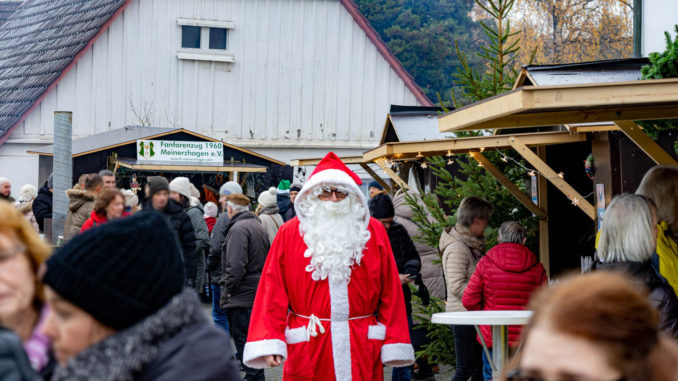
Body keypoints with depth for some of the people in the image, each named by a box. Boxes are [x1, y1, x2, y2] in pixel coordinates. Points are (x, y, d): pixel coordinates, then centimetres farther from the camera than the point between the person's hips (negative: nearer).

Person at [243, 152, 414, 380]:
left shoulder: (373, 232, 6)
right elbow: (273, 291, -1)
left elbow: (390, 292, 6)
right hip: (308, 348, -1)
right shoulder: (290, 233, 3)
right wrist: (269, 342, -10)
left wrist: (393, 344, 0)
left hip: (362, 348, 1)